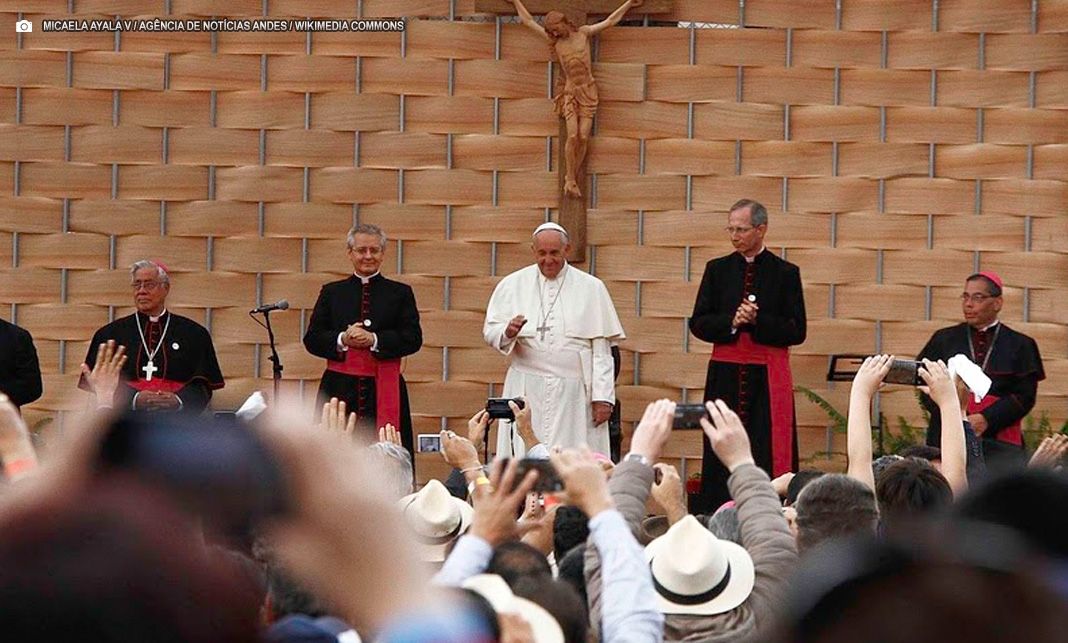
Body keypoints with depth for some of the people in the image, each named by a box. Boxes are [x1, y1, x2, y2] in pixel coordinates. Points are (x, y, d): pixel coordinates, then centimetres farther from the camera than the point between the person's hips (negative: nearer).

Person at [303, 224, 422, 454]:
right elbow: (312, 340, 7)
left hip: (385, 393, -1)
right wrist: (342, 340, -12)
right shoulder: (332, 292, 14)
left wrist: (374, 340, -14)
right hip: (340, 390, 1)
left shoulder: (400, 293, 11)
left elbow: (413, 339, 0)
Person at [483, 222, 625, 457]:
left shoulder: (591, 288, 5)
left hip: (574, 393, -1)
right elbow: (490, 331, 6)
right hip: (527, 391, 1)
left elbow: (601, 348, 3)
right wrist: (508, 332, -17)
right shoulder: (513, 285, 8)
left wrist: (603, 397, -4)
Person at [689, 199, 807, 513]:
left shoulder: (785, 273, 3)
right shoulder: (718, 269, 10)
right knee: (722, 458, 0)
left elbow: (796, 331, -2)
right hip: (726, 374, 2)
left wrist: (757, 320, -14)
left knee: (767, 456, -7)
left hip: (768, 377, -2)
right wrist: (731, 321, -12)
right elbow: (698, 323, 5)